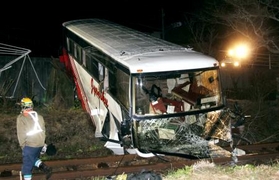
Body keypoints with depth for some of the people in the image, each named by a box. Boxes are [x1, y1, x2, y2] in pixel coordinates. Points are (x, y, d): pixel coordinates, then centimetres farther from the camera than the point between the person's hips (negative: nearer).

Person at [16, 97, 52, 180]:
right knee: (34, 158, 26)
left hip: (29, 145, -6)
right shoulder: (39, 116, 8)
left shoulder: (21, 118, -9)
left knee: (27, 165, 5)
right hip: (40, 144, 6)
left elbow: (21, 134, -9)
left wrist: (22, 145, 0)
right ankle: (45, 167, 4)